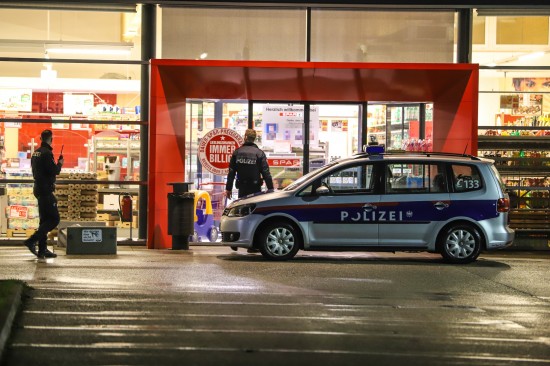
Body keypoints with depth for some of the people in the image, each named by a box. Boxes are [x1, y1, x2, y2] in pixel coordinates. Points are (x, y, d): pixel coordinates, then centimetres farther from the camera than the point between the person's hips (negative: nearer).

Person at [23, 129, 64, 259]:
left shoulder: (36, 153, 13)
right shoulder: (47, 153, -16)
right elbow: (55, 171, -21)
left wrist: (56, 165, 21)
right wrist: (59, 164, -1)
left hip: (38, 189, 10)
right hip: (46, 190, -10)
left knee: (44, 219, 13)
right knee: (54, 219, -8)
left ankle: (42, 250, 13)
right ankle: (32, 241, -16)